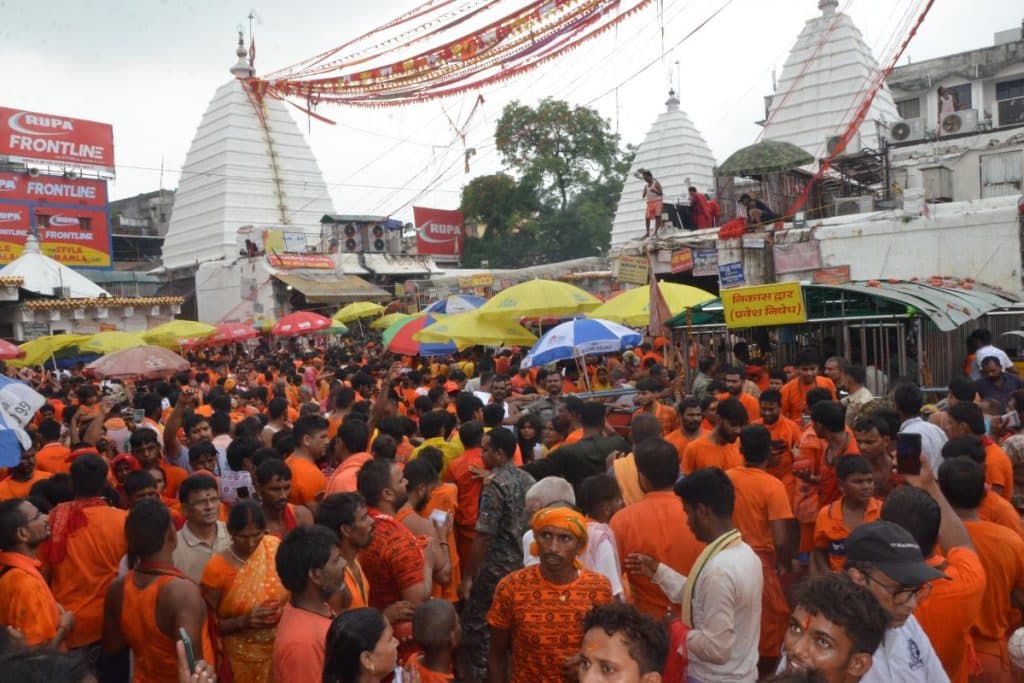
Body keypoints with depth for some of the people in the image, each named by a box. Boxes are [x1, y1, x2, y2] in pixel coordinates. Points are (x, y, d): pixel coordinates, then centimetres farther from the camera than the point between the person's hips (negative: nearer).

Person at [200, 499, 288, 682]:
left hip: (282, 649, 2)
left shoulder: (276, 548, -8)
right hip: (243, 659, -2)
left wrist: (285, 610, -15)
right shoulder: (216, 569, -14)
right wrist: (243, 621, -22)